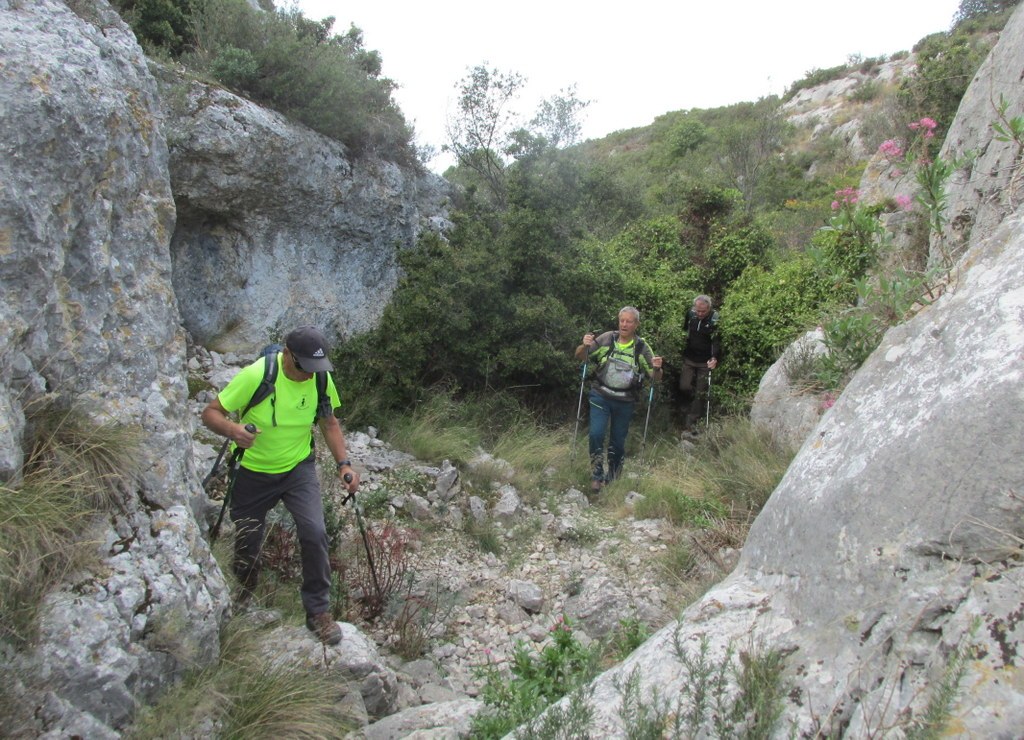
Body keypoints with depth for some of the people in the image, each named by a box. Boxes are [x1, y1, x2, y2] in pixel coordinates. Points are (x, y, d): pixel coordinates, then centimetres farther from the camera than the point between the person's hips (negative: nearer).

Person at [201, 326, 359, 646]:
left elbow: (329, 424, 1)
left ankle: (318, 611, 4)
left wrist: (344, 464, -13)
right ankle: (245, 591, 49)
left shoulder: (321, 379, -14)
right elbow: (210, 412, -18)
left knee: (315, 533, -15)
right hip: (253, 472, -1)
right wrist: (231, 429, -41)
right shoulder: (255, 376, -25)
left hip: (299, 468, 2)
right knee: (246, 539, 13)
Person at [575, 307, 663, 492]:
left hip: (625, 402, 1)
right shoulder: (606, 339, -6)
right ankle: (597, 474, 2)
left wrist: (657, 368, -23)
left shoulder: (642, 347, -5)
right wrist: (585, 345, -22)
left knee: (618, 440, 12)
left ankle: (613, 475, 34)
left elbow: (656, 377, 0)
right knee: (596, 434, -16)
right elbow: (580, 356, 0)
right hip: (600, 396, -1)